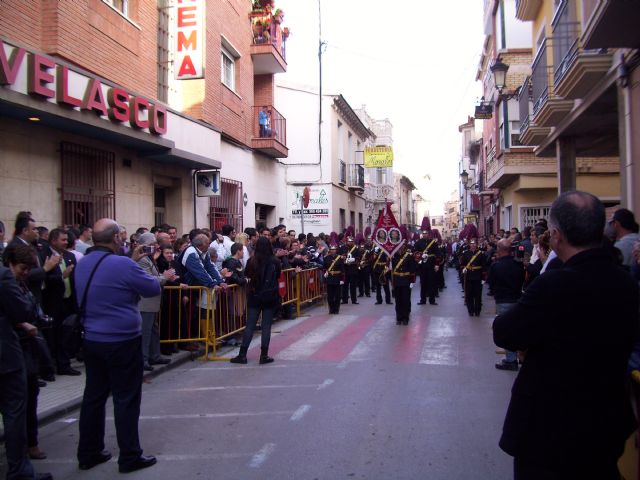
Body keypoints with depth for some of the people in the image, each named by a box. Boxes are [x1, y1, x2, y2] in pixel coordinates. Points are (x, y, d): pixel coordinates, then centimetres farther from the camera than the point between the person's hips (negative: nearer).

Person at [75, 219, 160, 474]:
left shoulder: (82, 264, 4)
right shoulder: (122, 264, -20)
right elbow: (153, 289, -9)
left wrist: (132, 260, 15)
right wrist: (135, 264, 6)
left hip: (91, 340, 8)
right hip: (122, 342, -7)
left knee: (93, 396, 16)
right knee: (126, 399, 3)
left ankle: (88, 453, 25)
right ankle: (129, 457, 12)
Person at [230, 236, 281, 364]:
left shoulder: (251, 261, -7)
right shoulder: (275, 261, -6)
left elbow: (247, 275, 8)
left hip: (254, 296, 1)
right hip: (270, 297, 0)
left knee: (250, 325, 5)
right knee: (266, 326, 4)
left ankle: (242, 355, 5)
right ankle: (264, 355, 5)